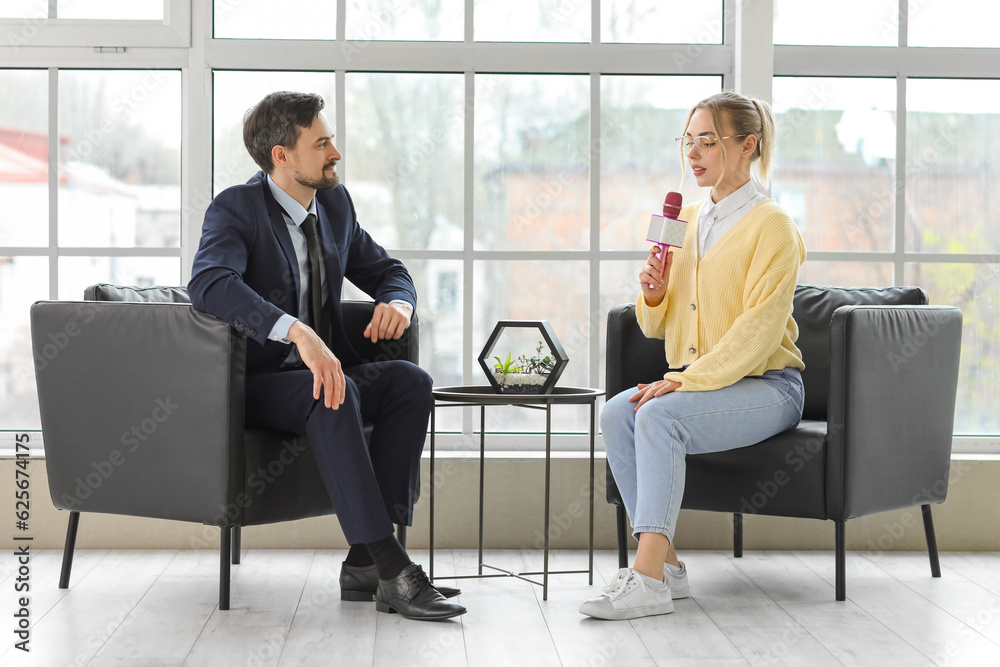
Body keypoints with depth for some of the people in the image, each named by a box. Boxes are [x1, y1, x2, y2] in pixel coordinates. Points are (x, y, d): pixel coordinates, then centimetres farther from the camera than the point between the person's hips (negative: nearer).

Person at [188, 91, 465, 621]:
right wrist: (297, 331, -46)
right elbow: (209, 282, -32)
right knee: (333, 396, -36)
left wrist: (397, 302, -9)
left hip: (319, 372, 7)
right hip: (254, 382, -7)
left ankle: (364, 561, -21)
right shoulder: (236, 209, -12)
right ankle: (391, 568, -36)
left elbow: (387, 271, 19)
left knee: (411, 381, -19)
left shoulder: (335, 204, 10)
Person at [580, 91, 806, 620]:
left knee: (659, 415, -31)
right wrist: (653, 293, -6)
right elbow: (655, 326, 18)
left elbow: (759, 330, -17)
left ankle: (648, 578, -31)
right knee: (616, 413, -21)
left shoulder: (771, 225, -7)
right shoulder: (684, 221, 14)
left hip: (765, 386, -6)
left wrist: (685, 381, -24)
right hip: (694, 385, 7)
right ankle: (664, 563, -19)